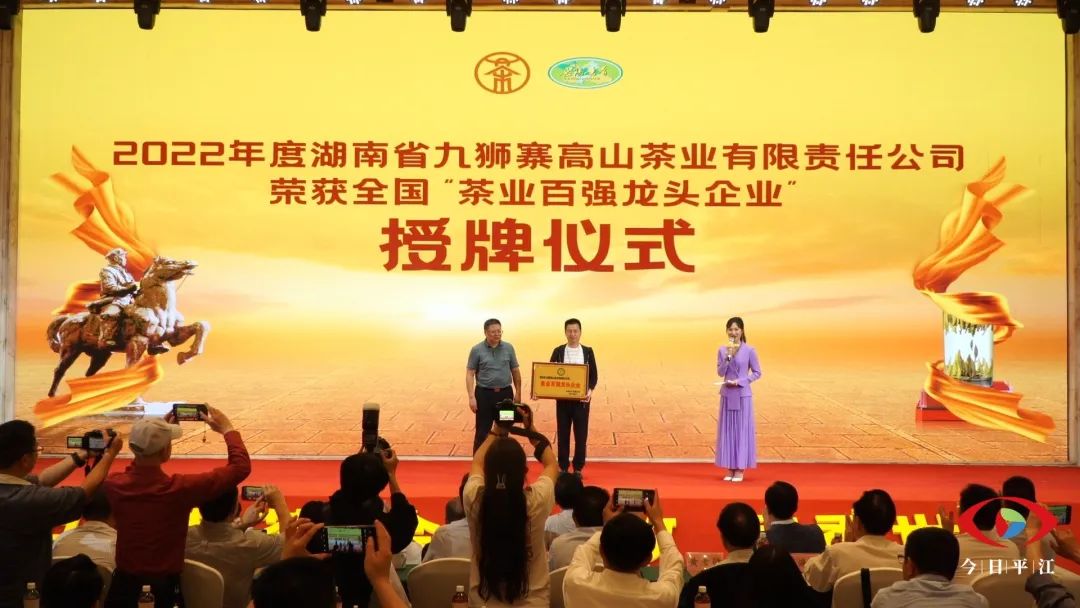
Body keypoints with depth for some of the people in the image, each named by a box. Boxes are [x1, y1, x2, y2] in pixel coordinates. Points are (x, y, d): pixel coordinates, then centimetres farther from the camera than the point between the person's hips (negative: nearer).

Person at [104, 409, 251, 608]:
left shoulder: (113, 485, -20)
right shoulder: (180, 488, -31)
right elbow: (241, 468, -23)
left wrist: (153, 434, 8)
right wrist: (227, 429, -9)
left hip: (126, 573, 3)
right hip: (166, 575, -2)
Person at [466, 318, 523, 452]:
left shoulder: (508, 348, 3)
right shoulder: (477, 350, -5)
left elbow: (515, 371, 9)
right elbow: (470, 374, -4)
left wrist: (518, 393, 7)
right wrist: (471, 397, -11)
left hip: (505, 393, 3)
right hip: (484, 393, -3)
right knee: (482, 432, 2)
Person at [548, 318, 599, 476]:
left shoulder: (588, 352, 2)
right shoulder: (558, 351, 2)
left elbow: (594, 375, 2)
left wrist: (590, 390, -17)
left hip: (581, 399, 0)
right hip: (562, 399, 0)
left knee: (581, 435, 4)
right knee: (562, 435, 6)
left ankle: (578, 468, 15)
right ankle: (563, 468, 16)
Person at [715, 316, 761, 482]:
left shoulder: (749, 350, -5)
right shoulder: (723, 350, 4)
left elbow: (757, 373, -2)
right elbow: (720, 372, -4)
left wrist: (740, 381, -14)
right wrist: (728, 355, -15)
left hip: (743, 395, -3)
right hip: (727, 395, 3)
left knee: (742, 429, 1)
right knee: (727, 429, 6)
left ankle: (740, 469, 9)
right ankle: (730, 469, 14)